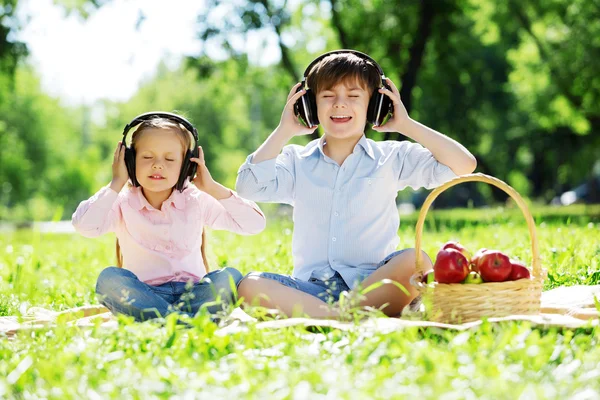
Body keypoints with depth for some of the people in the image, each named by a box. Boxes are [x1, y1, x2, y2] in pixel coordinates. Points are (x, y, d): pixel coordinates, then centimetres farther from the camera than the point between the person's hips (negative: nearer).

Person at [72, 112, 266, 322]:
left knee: (230, 276, -27)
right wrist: (116, 184, -10)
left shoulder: (197, 202, 7)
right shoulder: (123, 204, 3)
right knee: (109, 278, -32)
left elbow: (255, 224, 0)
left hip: (192, 294, 2)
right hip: (142, 296, -1)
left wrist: (214, 188, -4)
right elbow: (84, 225, -19)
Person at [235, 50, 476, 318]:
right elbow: (248, 187, -2)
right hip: (312, 288, 1)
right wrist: (284, 131, 3)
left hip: (374, 284, -1)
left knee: (416, 262, -34)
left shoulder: (392, 158, 12)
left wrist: (407, 125, 3)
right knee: (250, 286, -30)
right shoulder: (296, 161, 16)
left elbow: (464, 165, 1)